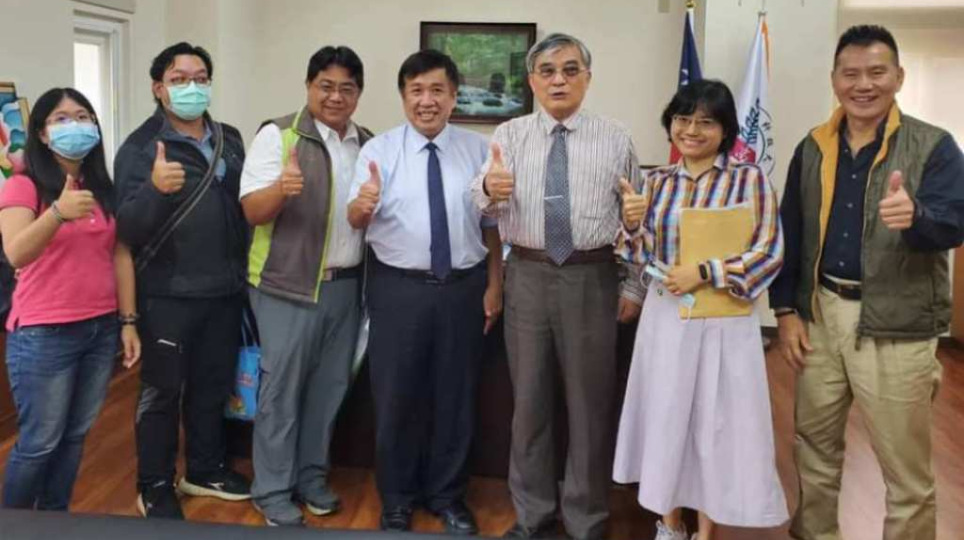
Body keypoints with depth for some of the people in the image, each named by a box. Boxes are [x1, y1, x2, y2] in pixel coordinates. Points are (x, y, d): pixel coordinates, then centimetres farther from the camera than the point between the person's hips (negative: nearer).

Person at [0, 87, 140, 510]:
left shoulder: (104, 188, 9)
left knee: (75, 436, 13)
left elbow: (120, 255, 10)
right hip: (43, 335, -5)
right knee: (40, 442, 2)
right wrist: (58, 213, -40)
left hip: (100, 329, 5)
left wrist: (128, 321, 6)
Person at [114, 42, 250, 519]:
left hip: (224, 290, 5)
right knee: (162, 393, 7)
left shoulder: (230, 140, 7)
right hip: (168, 294, -5)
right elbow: (128, 228, -18)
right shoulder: (141, 146, -9)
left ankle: (205, 469, 34)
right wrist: (154, 188, -36)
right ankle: (155, 487, 22)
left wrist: (242, 269, 4)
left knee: (213, 386, 17)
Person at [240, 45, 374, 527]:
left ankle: (311, 475, 29)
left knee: (330, 387, 13)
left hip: (347, 284, 5)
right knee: (281, 389, 3)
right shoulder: (278, 135, -8)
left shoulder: (368, 144, 9)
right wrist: (282, 188, -33)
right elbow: (252, 210, -13)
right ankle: (272, 490, 15)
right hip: (289, 285, -5)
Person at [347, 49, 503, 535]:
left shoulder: (478, 149, 2)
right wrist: (362, 207, -36)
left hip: (463, 288, 2)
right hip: (399, 289, -1)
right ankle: (396, 501, 27)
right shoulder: (378, 150, -3)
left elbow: (492, 223, 7)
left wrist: (494, 286, 5)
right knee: (396, 398, 8)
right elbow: (356, 222, -13)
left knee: (456, 396, 12)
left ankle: (448, 497, 31)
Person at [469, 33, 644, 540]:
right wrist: (489, 188, -36)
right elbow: (485, 206, -13)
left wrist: (633, 286, 1)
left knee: (590, 401, 8)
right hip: (527, 276, 1)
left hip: (593, 278, -1)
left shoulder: (615, 139, 2)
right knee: (529, 398, 11)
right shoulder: (509, 135, 3)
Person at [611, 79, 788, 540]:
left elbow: (769, 252, -11)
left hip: (723, 322, -3)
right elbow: (641, 255, 6)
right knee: (665, 417, 11)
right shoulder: (657, 181, 5)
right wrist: (632, 222, -15)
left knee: (717, 422, 6)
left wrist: (704, 273, -20)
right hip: (665, 316, 3)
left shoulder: (749, 179, -7)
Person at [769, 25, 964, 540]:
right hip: (819, 315, 4)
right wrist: (785, 310, 4)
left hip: (896, 326, -4)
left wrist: (915, 217, -39)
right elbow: (790, 233, 9)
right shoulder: (812, 148, 6)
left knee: (906, 470, 4)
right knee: (814, 447, 17)